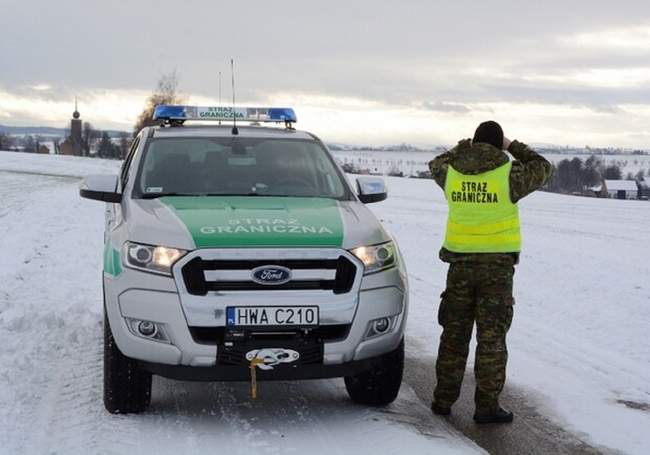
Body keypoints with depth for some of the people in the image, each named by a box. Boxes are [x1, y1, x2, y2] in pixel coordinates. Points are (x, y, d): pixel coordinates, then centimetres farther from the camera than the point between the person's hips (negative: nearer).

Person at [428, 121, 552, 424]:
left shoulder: (452, 172, 1)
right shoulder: (508, 174, -9)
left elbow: (436, 166, 26)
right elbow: (542, 169, 9)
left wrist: (463, 148, 35)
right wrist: (514, 148, 19)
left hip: (460, 262, 4)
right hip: (497, 264, -3)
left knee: (454, 333, 13)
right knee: (491, 337, 1)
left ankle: (444, 399, 16)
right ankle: (487, 406, 3)